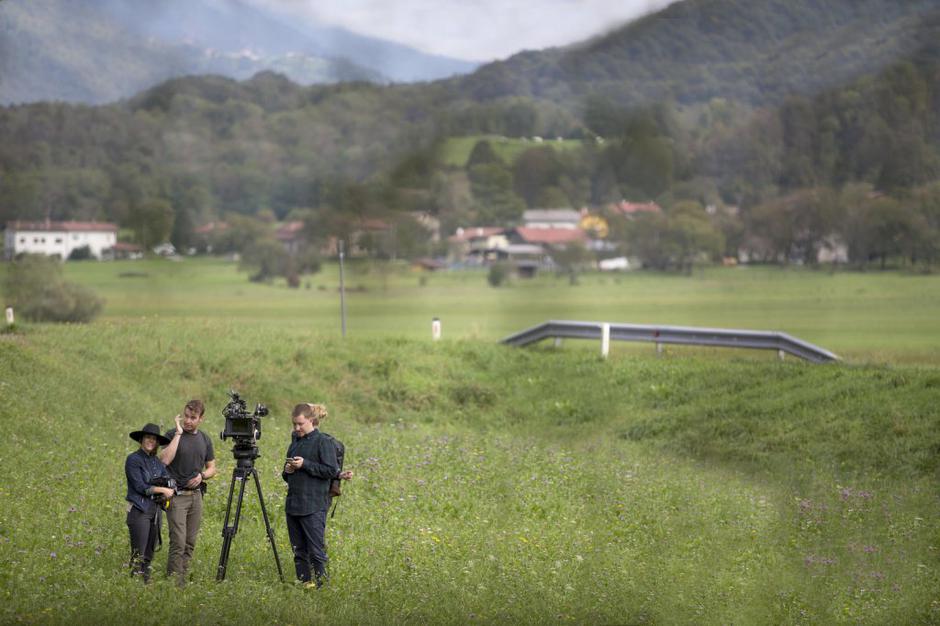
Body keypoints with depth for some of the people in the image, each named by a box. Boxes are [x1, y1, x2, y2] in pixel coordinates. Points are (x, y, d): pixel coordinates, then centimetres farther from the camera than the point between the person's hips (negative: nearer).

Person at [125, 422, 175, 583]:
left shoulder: (157, 461, 13)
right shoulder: (133, 459, -8)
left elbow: (169, 481, 7)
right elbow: (140, 487, -14)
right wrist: (162, 490, -10)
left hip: (155, 509, 7)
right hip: (139, 509, -7)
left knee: (149, 552, 8)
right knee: (138, 553, -9)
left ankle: (147, 582, 12)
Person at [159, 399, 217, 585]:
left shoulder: (204, 439, 11)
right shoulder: (172, 435, -4)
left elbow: (212, 468, 19)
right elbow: (165, 459, -22)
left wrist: (202, 475, -4)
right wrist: (178, 433, -20)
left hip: (196, 494, 5)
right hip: (177, 495, -5)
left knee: (190, 542, 5)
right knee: (178, 541, -13)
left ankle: (183, 580, 11)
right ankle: (174, 582, -11)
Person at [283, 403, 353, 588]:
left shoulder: (323, 442, -7)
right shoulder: (295, 441, 14)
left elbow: (332, 470, -14)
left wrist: (305, 464, -17)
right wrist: (287, 470, 1)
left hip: (314, 506, -7)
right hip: (293, 503, 7)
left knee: (316, 550, -7)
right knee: (299, 550, 10)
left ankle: (322, 583, -1)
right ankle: (303, 583, 15)